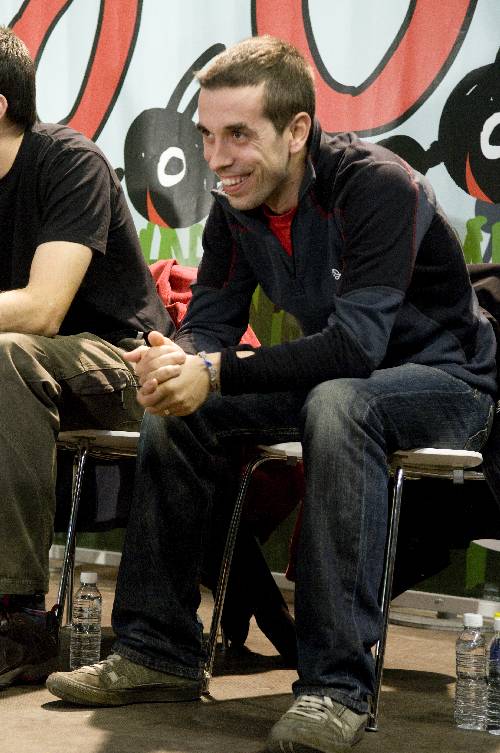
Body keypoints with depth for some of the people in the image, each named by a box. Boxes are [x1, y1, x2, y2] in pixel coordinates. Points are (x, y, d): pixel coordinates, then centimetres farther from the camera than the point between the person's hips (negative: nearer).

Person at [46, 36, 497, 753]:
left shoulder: (377, 186, -27)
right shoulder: (235, 210, -3)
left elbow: (355, 344, -34)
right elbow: (209, 323, -4)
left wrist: (215, 373, -36)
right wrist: (175, 361, -29)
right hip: (338, 377, 8)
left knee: (336, 404, -39)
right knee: (177, 407, -8)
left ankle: (336, 682, -38)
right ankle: (159, 653, -3)